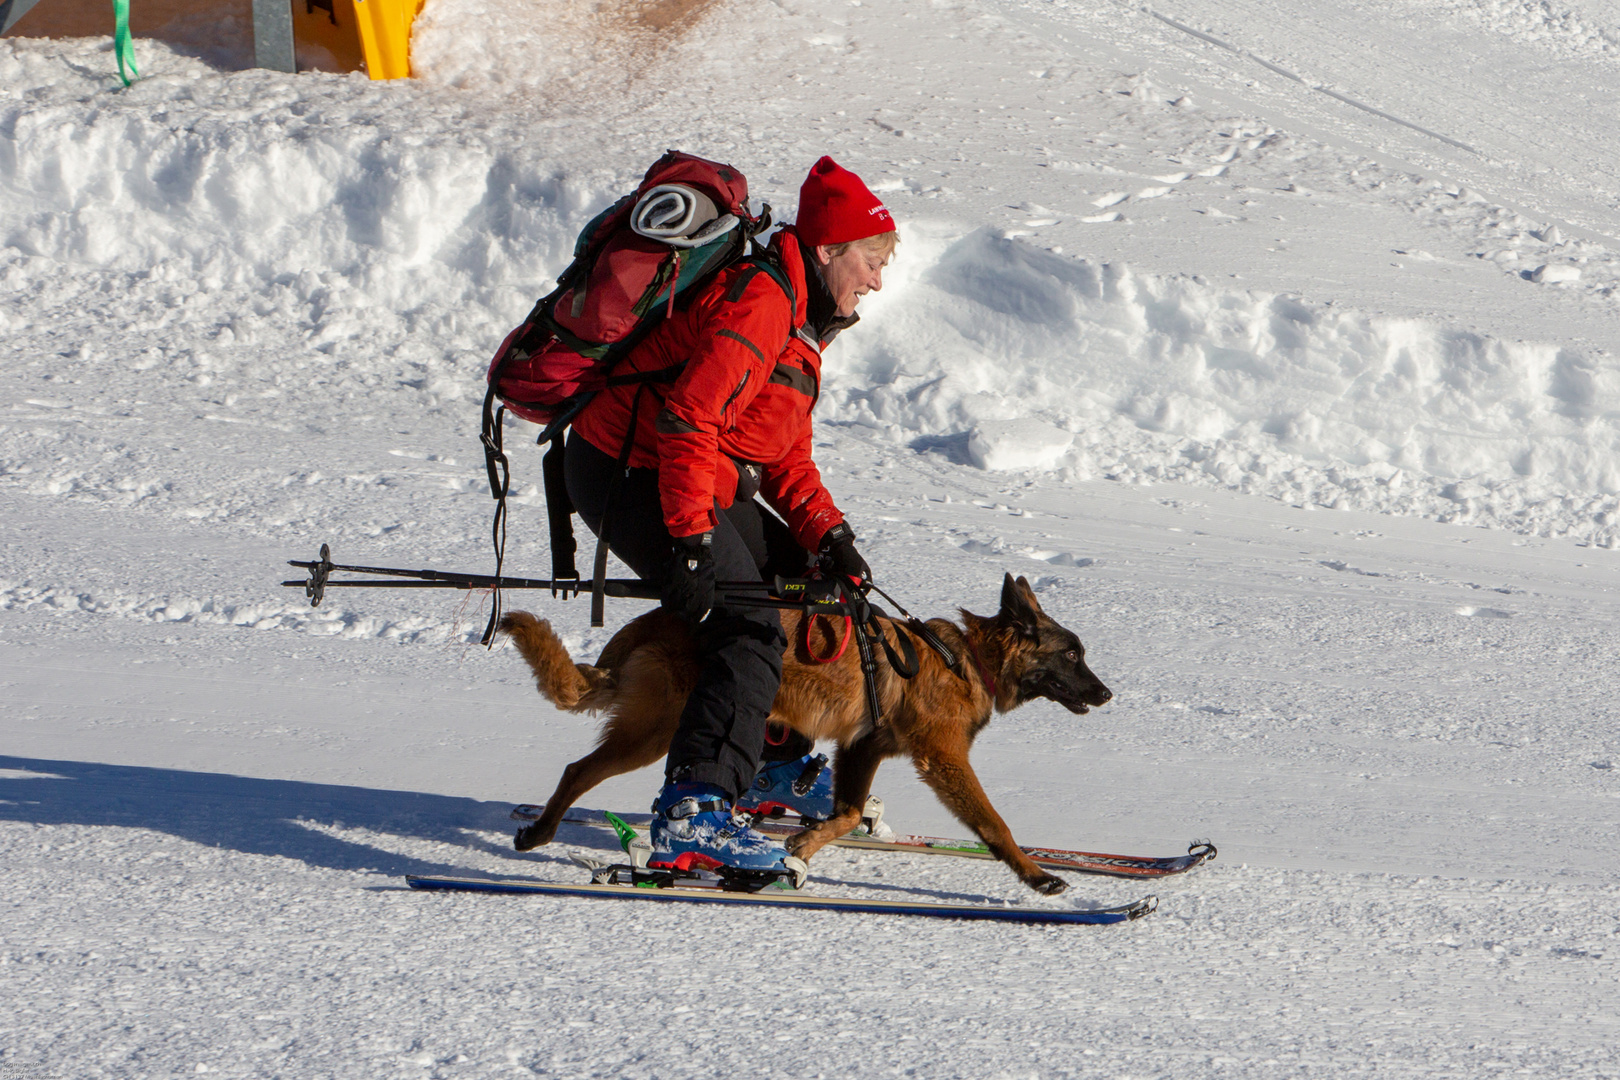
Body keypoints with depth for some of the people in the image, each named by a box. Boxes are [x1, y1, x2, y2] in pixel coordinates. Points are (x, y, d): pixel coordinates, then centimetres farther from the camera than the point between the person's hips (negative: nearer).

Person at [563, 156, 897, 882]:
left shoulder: (798, 317, 17)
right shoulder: (758, 300, -18)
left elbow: (785, 456, 18)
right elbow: (687, 419, -28)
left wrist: (828, 536, 2)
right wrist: (692, 539, -31)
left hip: (688, 483, 11)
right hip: (632, 475, -11)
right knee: (750, 631, -20)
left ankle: (772, 767, 31)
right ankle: (695, 813, -32)